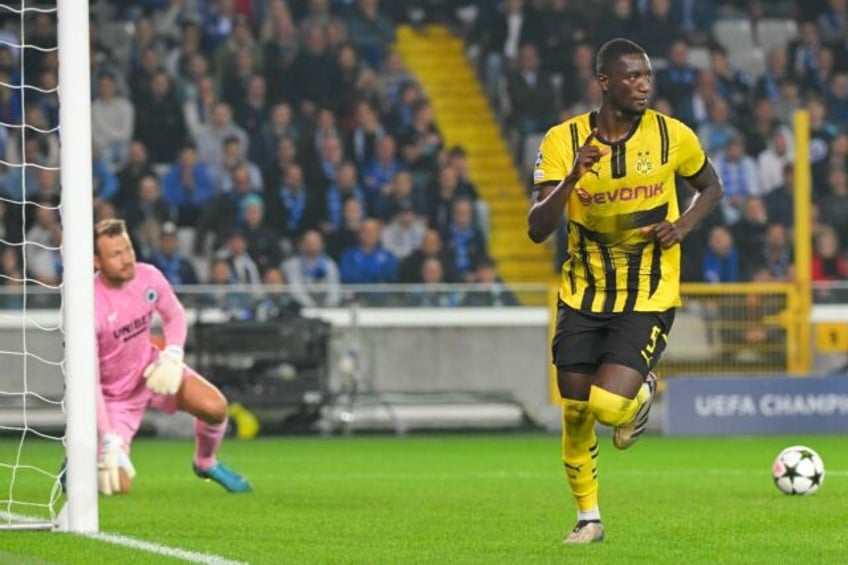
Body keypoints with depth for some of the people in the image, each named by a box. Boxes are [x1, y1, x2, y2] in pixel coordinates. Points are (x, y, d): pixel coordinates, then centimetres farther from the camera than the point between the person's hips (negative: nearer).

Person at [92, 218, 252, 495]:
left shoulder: (148, 277, -15)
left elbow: (174, 315, 8)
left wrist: (173, 354, -13)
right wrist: (108, 441, -34)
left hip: (152, 367, 5)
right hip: (114, 395, -5)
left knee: (214, 407, -19)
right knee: (118, 485, -15)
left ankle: (206, 462, 14)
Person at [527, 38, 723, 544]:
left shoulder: (673, 135, -7)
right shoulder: (564, 141, -8)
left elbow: (711, 187, 13)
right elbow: (537, 229, -13)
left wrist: (684, 225, -8)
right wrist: (573, 177, -29)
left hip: (649, 298, -2)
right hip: (584, 293, 2)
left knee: (607, 406, -19)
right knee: (575, 413, 4)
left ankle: (642, 393, 19)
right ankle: (589, 518, 27)